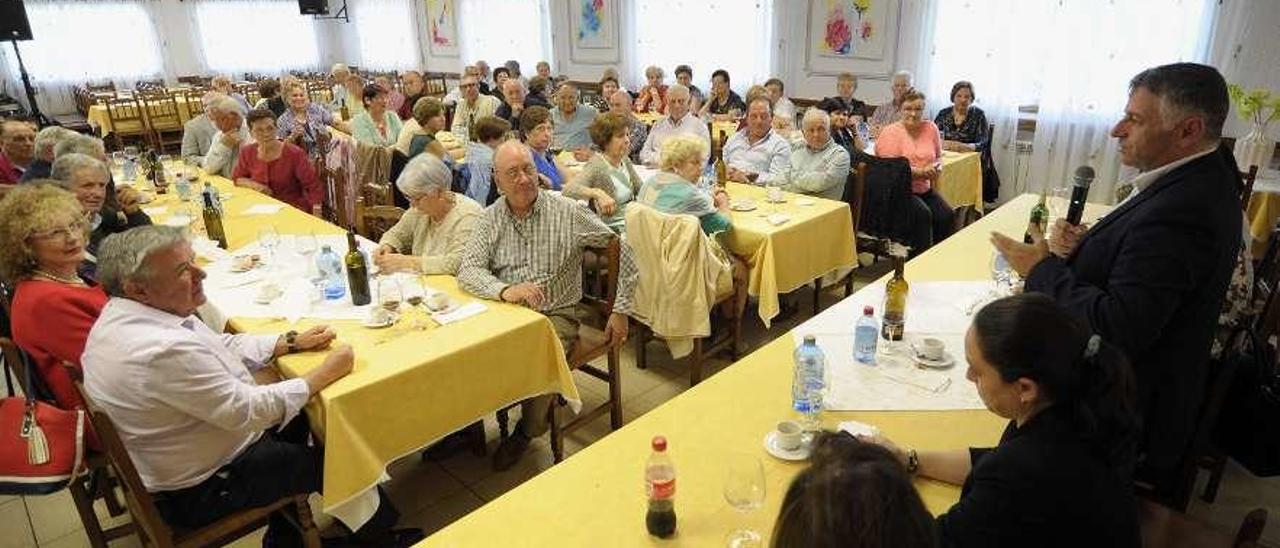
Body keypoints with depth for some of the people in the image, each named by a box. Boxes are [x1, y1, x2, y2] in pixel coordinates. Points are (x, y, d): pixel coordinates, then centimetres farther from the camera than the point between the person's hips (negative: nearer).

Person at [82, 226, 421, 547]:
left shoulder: (126, 313, -5)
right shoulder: (163, 350, -36)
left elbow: (222, 346, 7)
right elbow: (248, 410, -29)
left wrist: (293, 342, -1)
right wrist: (326, 373, -19)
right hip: (199, 492, -9)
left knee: (296, 416, 22)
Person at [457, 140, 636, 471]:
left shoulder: (568, 213, -1)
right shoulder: (491, 218, 6)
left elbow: (623, 255, 3)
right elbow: (468, 271, -5)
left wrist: (620, 311, 1)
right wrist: (504, 290, -25)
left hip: (556, 316, -2)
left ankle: (526, 433, 0)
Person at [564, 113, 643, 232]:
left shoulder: (625, 161, 10)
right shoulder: (596, 166, -14)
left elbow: (640, 189, 24)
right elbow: (568, 190, -30)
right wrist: (598, 193, -42)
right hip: (613, 228, -8)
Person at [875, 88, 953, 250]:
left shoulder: (931, 128, 8)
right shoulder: (890, 132, -8)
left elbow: (938, 156, 23)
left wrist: (937, 167, 0)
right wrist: (921, 172, -18)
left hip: (924, 189, 6)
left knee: (947, 215, -15)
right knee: (923, 214, -28)